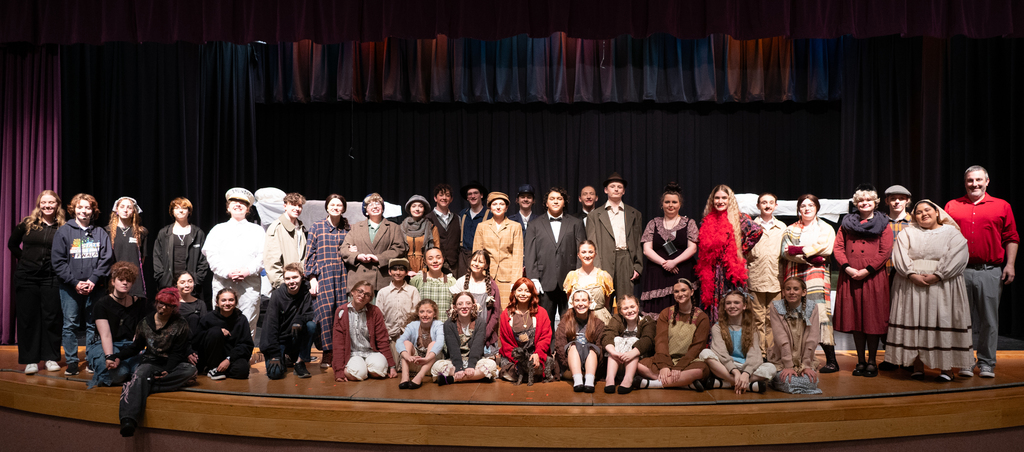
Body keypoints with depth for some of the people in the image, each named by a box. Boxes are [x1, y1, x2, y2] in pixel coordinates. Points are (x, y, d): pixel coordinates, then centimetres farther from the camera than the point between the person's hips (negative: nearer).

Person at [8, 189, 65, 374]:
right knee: (28, 317, 4)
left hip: (51, 277, -1)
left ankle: (51, 358, 14)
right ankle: (30, 360, 11)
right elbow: (12, 244, 14)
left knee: (51, 317, 3)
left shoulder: (62, 228, 0)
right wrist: (25, 259, 6)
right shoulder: (27, 223, 2)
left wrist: (57, 265, -6)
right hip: (27, 276, 1)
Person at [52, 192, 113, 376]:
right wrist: (75, 282, -10)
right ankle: (71, 362, 7)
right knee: (70, 324, 0)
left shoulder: (101, 233, 8)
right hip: (70, 287, -1)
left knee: (94, 324, 4)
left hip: (95, 287, 1)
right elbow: (58, 261, -1)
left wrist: (93, 280, -10)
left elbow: (106, 259, 2)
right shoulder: (63, 231, 4)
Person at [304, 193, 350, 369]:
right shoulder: (317, 227, 6)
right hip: (323, 275, -2)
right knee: (325, 311, -11)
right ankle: (327, 353, -3)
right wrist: (312, 278, -3)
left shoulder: (347, 229, 13)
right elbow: (310, 253, 3)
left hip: (343, 275, 2)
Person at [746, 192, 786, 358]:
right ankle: (759, 354, 4)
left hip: (776, 280, 1)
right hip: (755, 280, -1)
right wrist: (744, 275, 2)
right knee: (758, 319, -2)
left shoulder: (782, 227, 14)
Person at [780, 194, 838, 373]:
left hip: (816, 275, -2)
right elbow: (785, 252, 2)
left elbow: (825, 248, -5)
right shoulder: (790, 230, 18)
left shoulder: (825, 228, 14)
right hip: (795, 275, 2)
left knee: (819, 312, -14)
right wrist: (810, 257, -9)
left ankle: (831, 360, -11)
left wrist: (797, 250, -7)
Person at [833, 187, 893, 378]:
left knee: (872, 319, -1)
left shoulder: (883, 225, 5)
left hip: (873, 277, -3)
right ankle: (861, 361, 14)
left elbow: (885, 252, -4)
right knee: (855, 318, 5)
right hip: (850, 277, 3)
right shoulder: (847, 223, 14)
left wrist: (866, 271, -13)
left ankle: (872, 362, 9)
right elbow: (838, 247, 7)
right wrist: (848, 268, -8)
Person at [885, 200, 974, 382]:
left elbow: (957, 257, -6)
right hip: (911, 285, 2)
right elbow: (900, 256, 2)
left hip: (943, 285, -2)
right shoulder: (908, 233, 14)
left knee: (945, 323, -5)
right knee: (914, 323, -1)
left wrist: (937, 276, -16)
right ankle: (918, 366, 5)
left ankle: (947, 368, 0)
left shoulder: (951, 232, 8)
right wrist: (912, 275, -14)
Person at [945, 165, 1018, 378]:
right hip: (960, 271, 0)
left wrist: (1010, 264, -2)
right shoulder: (952, 206, 9)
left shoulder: (1002, 206, 8)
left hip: (990, 271, 0)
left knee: (989, 319, 4)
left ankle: (986, 363, 14)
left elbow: (1011, 238, 7)